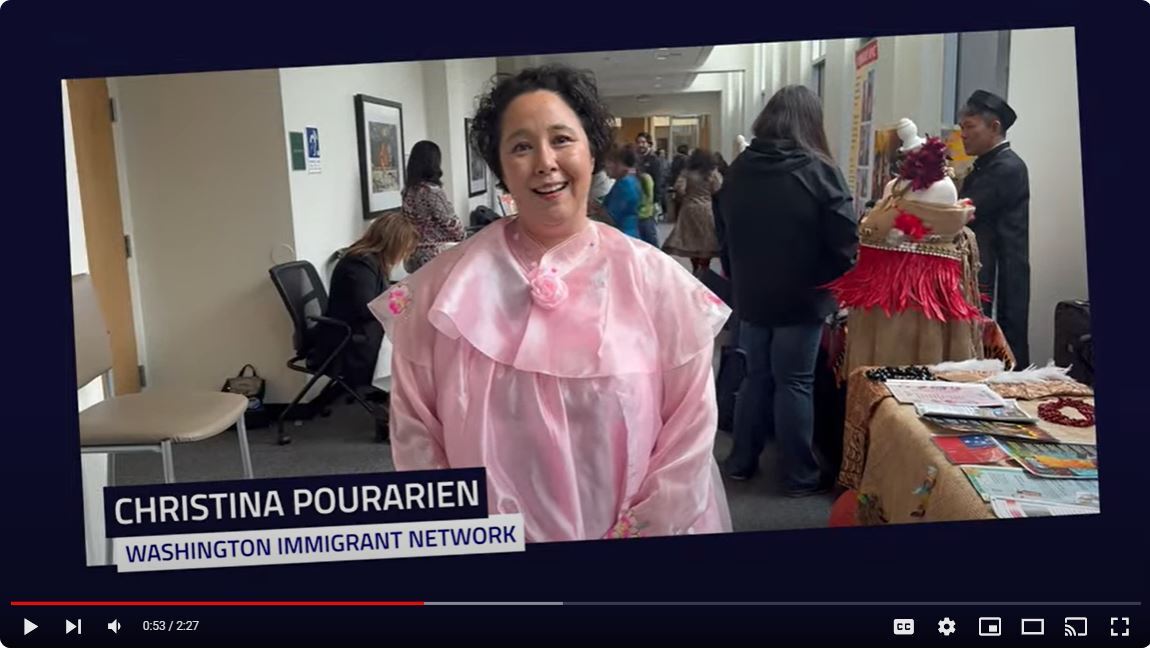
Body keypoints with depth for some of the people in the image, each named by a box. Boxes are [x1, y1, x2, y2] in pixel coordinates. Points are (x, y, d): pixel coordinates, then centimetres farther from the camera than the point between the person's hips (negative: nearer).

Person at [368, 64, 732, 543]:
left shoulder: (656, 282, -8)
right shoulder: (444, 286, -8)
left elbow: (690, 432, -7)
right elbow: (414, 428, -4)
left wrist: (637, 532, -11)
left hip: (623, 534, 0)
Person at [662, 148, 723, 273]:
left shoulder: (687, 172, -3)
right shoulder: (712, 173, -2)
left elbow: (678, 189, -14)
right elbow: (717, 191, -11)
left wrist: (685, 197, 4)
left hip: (689, 208, 1)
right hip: (706, 209, 0)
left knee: (692, 239, 10)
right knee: (706, 240, 5)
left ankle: (696, 269, 16)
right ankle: (704, 269, 6)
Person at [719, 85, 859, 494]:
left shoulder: (739, 170, 2)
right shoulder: (817, 171, -15)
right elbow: (845, 241, -15)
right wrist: (833, 284, 2)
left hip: (751, 295, 5)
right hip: (801, 297, -5)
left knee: (756, 378, 15)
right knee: (794, 384, 3)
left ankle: (741, 462, 24)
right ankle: (800, 476, 13)